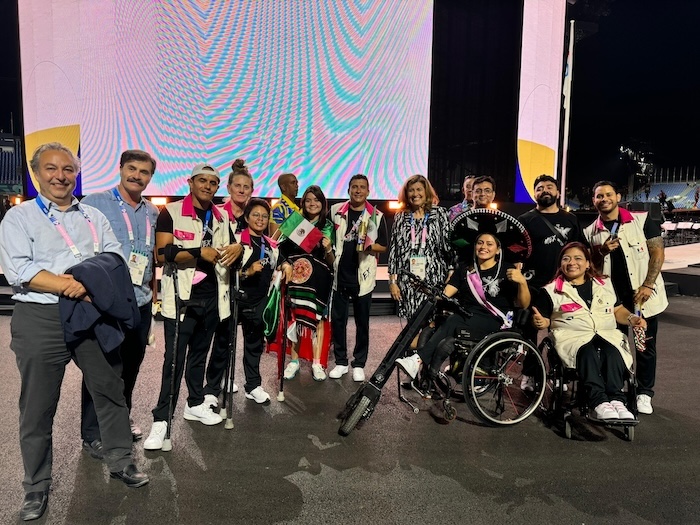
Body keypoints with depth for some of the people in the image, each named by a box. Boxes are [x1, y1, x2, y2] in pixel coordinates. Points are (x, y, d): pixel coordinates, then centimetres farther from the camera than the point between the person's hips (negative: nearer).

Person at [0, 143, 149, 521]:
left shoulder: (94, 217, 13)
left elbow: (116, 256, 2)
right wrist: (77, 287, -17)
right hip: (40, 320, -3)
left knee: (111, 390, 9)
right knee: (38, 406, 7)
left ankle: (120, 462, 27)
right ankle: (37, 486, 25)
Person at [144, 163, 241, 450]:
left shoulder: (221, 217, 11)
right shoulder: (171, 212, -6)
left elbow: (226, 251, 22)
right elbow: (162, 253, -14)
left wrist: (237, 248, -1)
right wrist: (200, 252, -20)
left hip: (211, 297, 5)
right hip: (181, 297, -5)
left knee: (199, 355, 18)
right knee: (174, 360, -3)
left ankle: (195, 404, 32)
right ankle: (161, 419, 7)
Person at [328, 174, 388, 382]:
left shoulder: (376, 216, -1)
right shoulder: (336, 211, 6)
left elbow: (384, 246, 1)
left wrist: (369, 246, -17)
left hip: (363, 276, -2)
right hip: (339, 274, 2)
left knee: (362, 322, 7)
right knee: (337, 320, 7)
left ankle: (359, 364, 19)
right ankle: (341, 362, 21)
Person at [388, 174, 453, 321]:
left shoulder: (439, 214, 4)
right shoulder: (400, 217, 9)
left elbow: (449, 245, 1)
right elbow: (393, 249, 8)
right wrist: (392, 281, 4)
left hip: (433, 280, -2)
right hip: (407, 282, 2)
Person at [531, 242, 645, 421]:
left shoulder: (605, 284, 22)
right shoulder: (552, 291, 10)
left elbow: (618, 310, 23)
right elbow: (543, 319, 7)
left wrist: (632, 319, 2)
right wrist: (541, 322, -17)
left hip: (607, 334, 3)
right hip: (572, 337, -3)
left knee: (612, 352, -32)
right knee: (588, 352, -36)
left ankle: (616, 400, -37)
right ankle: (600, 402, -43)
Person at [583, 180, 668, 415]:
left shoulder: (642, 220, -2)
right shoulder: (590, 232, 4)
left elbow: (657, 253, -4)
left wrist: (648, 285, -13)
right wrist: (601, 252, -13)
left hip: (643, 294, -2)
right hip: (611, 297, 2)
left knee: (645, 347, 7)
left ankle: (644, 393, 21)